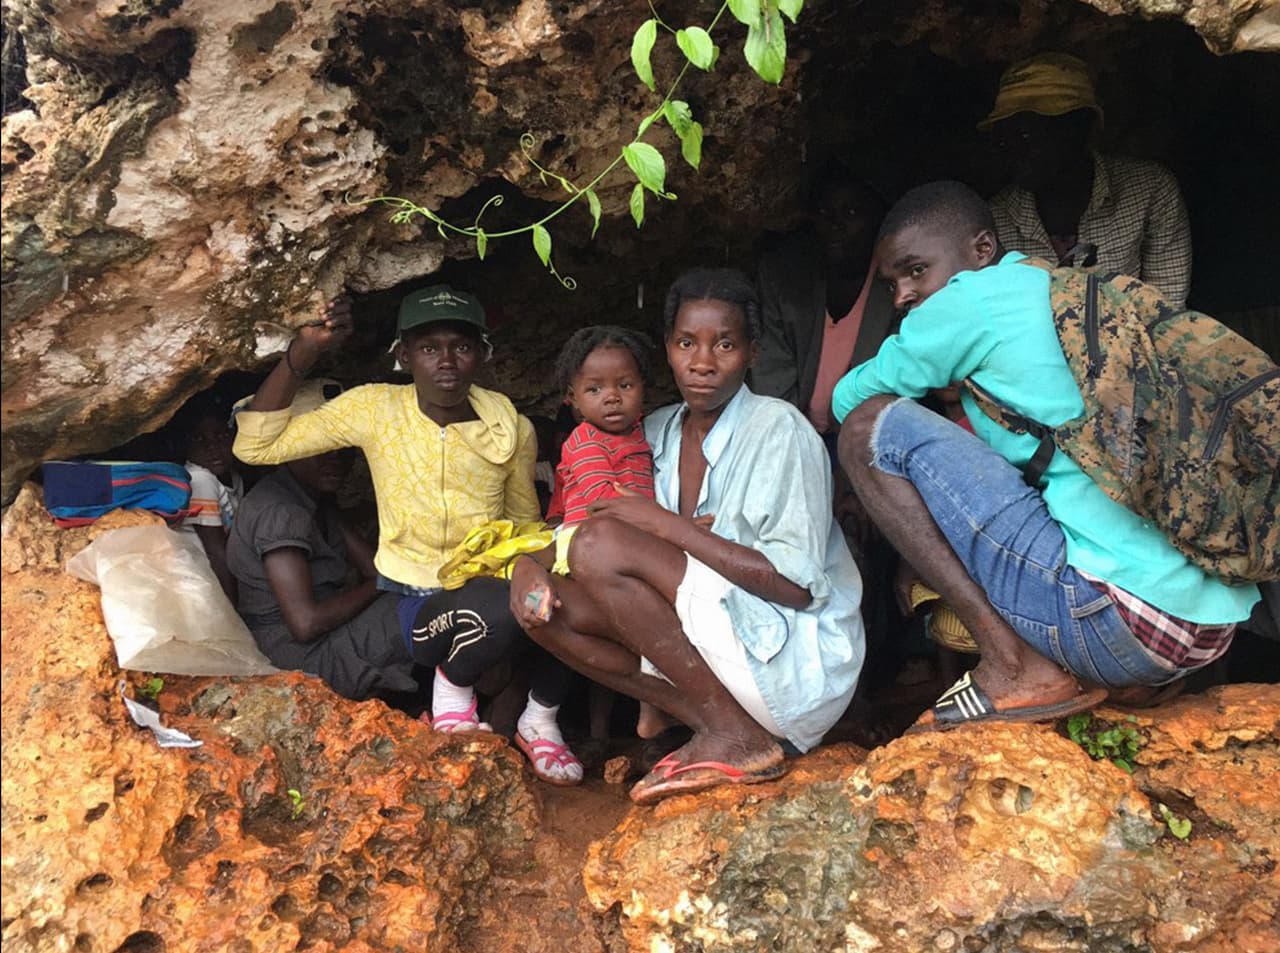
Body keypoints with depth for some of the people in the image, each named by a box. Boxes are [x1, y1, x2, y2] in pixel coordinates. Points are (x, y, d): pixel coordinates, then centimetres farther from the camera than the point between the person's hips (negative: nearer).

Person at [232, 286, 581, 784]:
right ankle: (451, 688, -1)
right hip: (415, 603, -3)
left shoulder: (512, 429, 1)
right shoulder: (375, 410, -4)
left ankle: (541, 716, 0)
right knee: (500, 608, -36)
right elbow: (256, 445, -8)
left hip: (490, 588, 3)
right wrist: (303, 351, -16)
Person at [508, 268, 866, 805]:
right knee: (544, 604, -7)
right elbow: (572, 522, 14)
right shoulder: (657, 434, 9)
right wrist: (530, 560, -9)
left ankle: (737, 738, -12)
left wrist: (668, 525, -18)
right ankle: (707, 719, -6)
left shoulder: (778, 428, -11)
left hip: (802, 665, -7)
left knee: (600, 546, -22)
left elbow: (796, 585, -19)